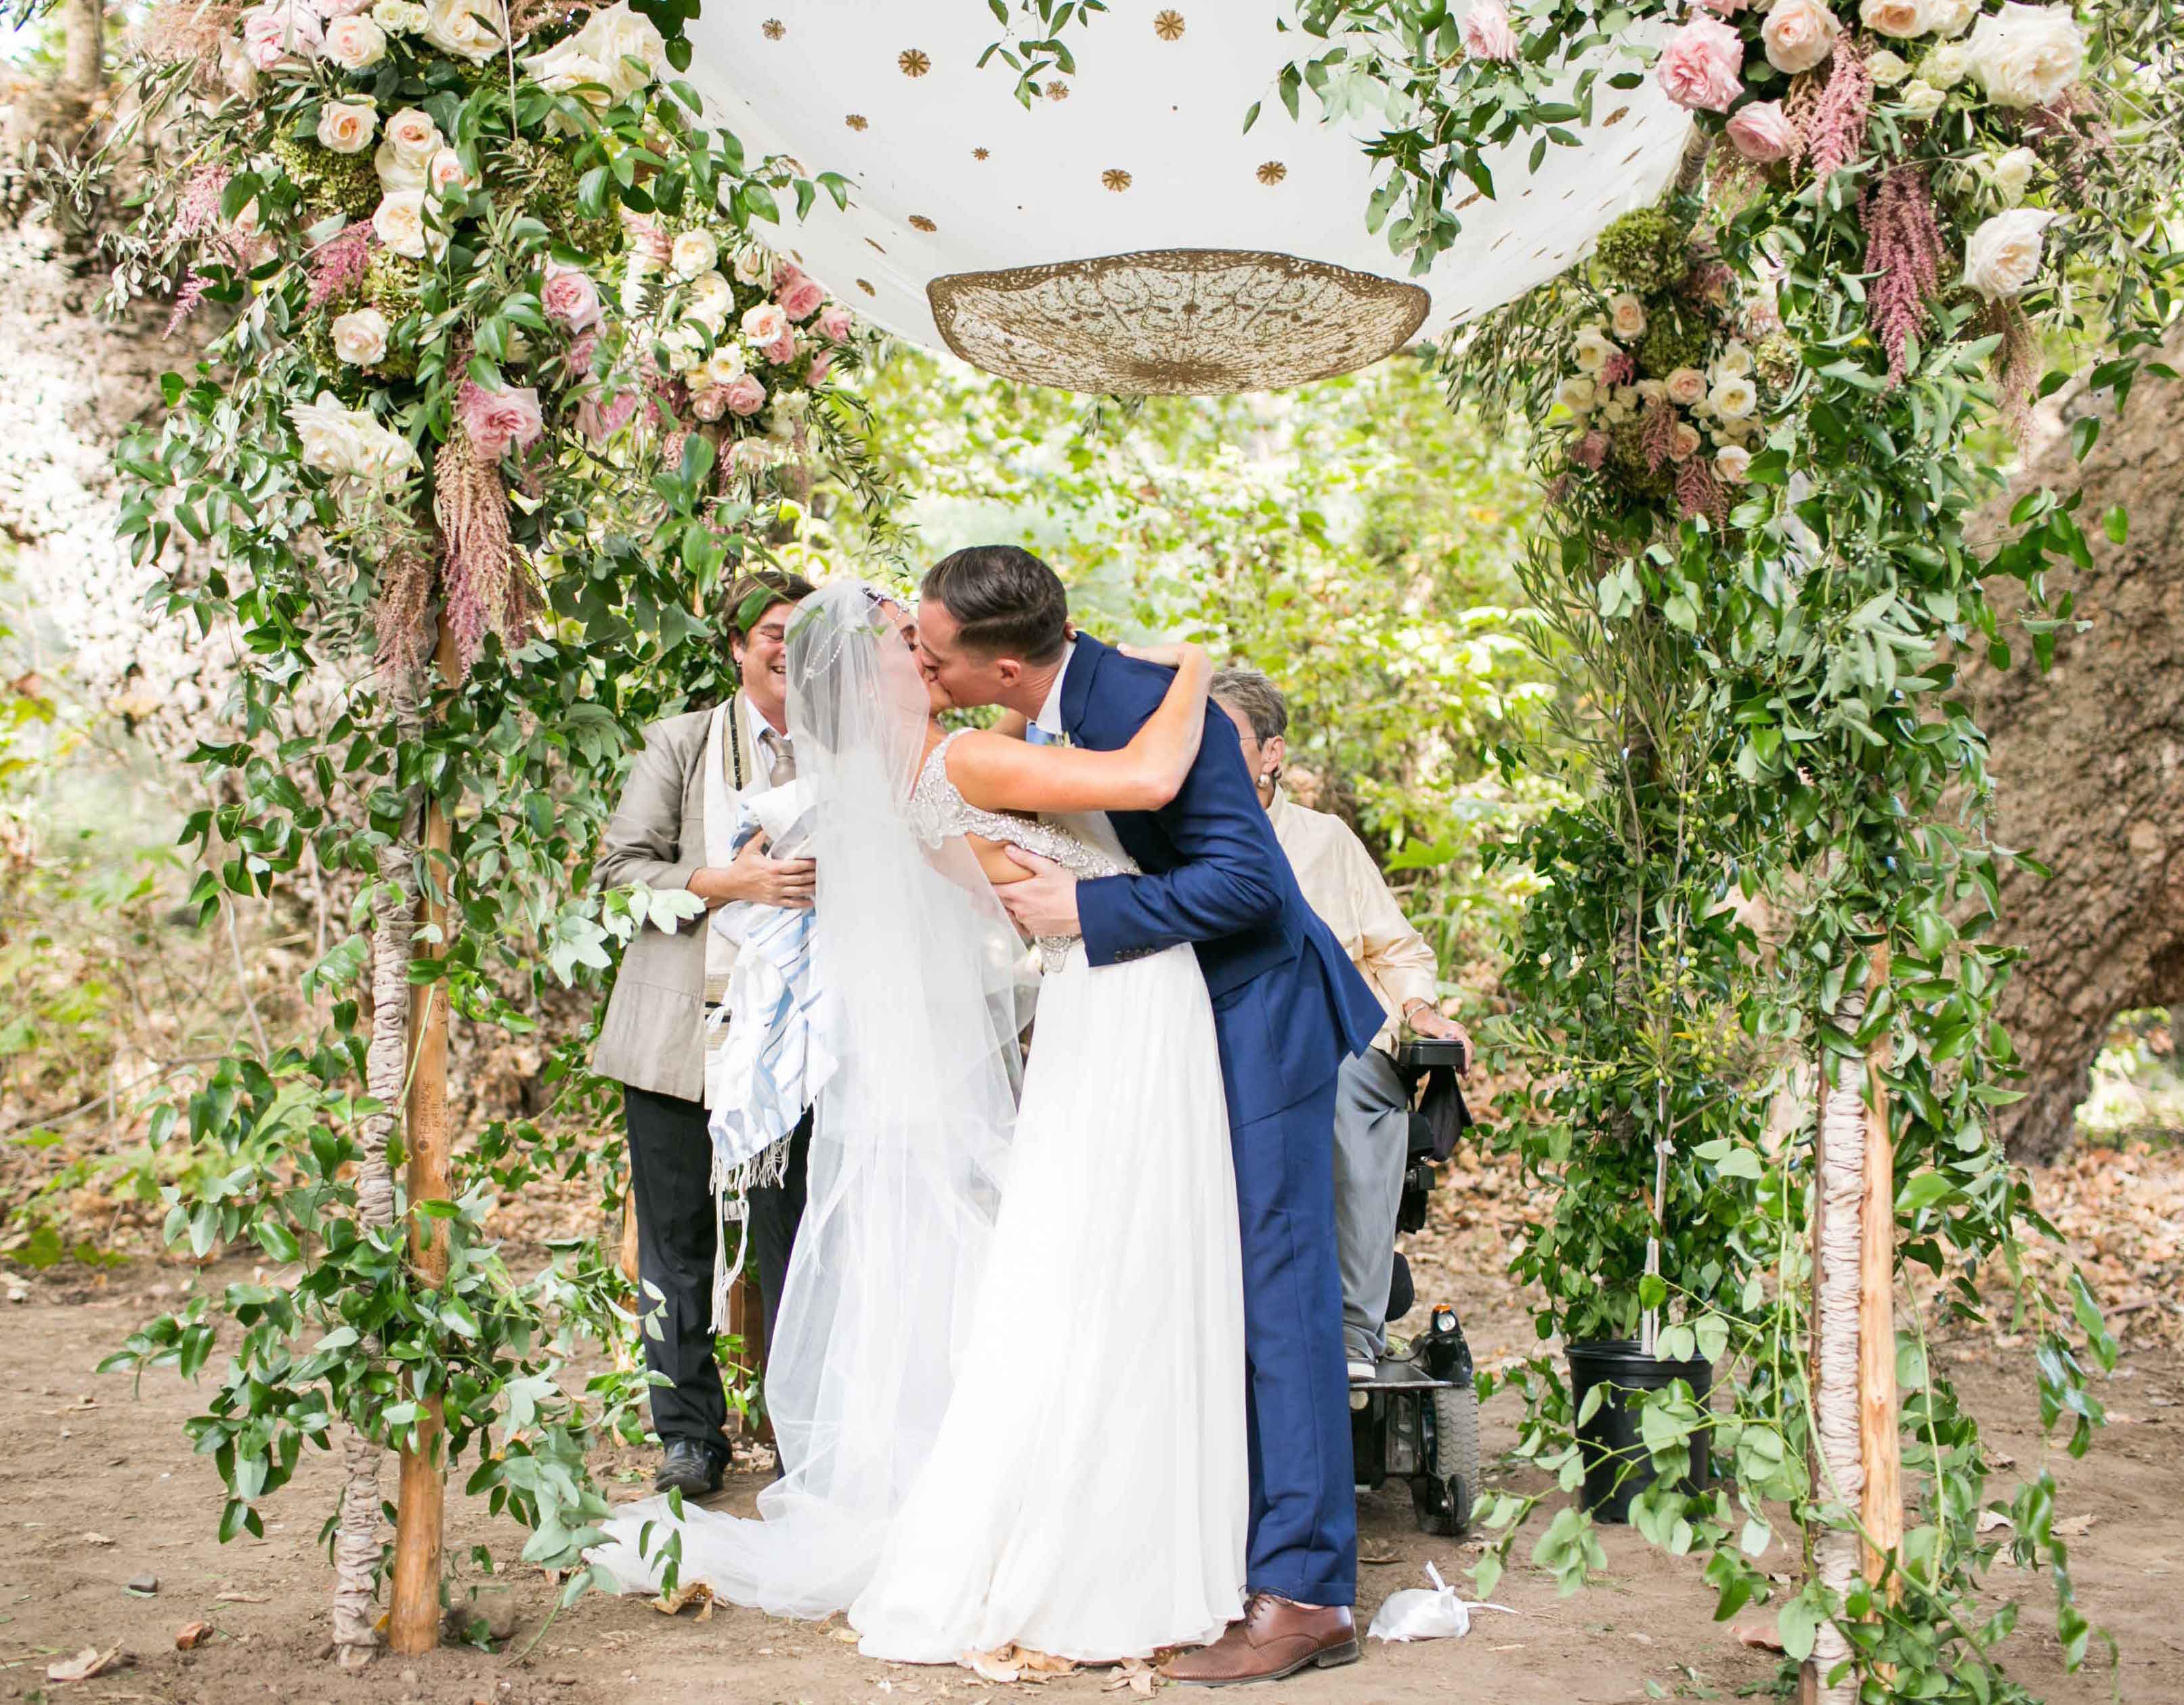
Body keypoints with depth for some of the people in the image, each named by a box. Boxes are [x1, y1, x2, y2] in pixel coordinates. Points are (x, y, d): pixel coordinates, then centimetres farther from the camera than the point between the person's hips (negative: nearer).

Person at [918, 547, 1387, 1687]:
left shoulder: (1142, 707, -25)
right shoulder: (1044, 713, 2)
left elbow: (1245, 880, -26)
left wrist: (1081, 910, -25)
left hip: (1257, 1020, -9)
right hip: (1177, 1025, 10)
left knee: (1276, 1295, -7)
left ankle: (1305, 1593, -1)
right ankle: (1232, 1545, 25)